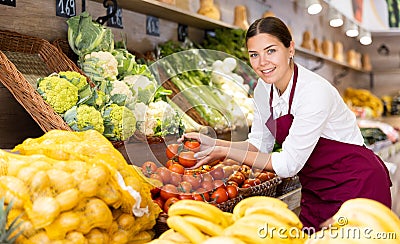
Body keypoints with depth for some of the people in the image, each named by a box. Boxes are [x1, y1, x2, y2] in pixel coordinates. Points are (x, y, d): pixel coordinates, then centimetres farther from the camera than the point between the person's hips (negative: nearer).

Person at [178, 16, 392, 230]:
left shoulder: (314, 92, -27)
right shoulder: (263, 88, -4)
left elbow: (288, 164, -25)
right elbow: (259, 144, 5)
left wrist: (226, 152, -22)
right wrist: (214, 144, -10)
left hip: (357, 184, -6)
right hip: (315, 189, 7)